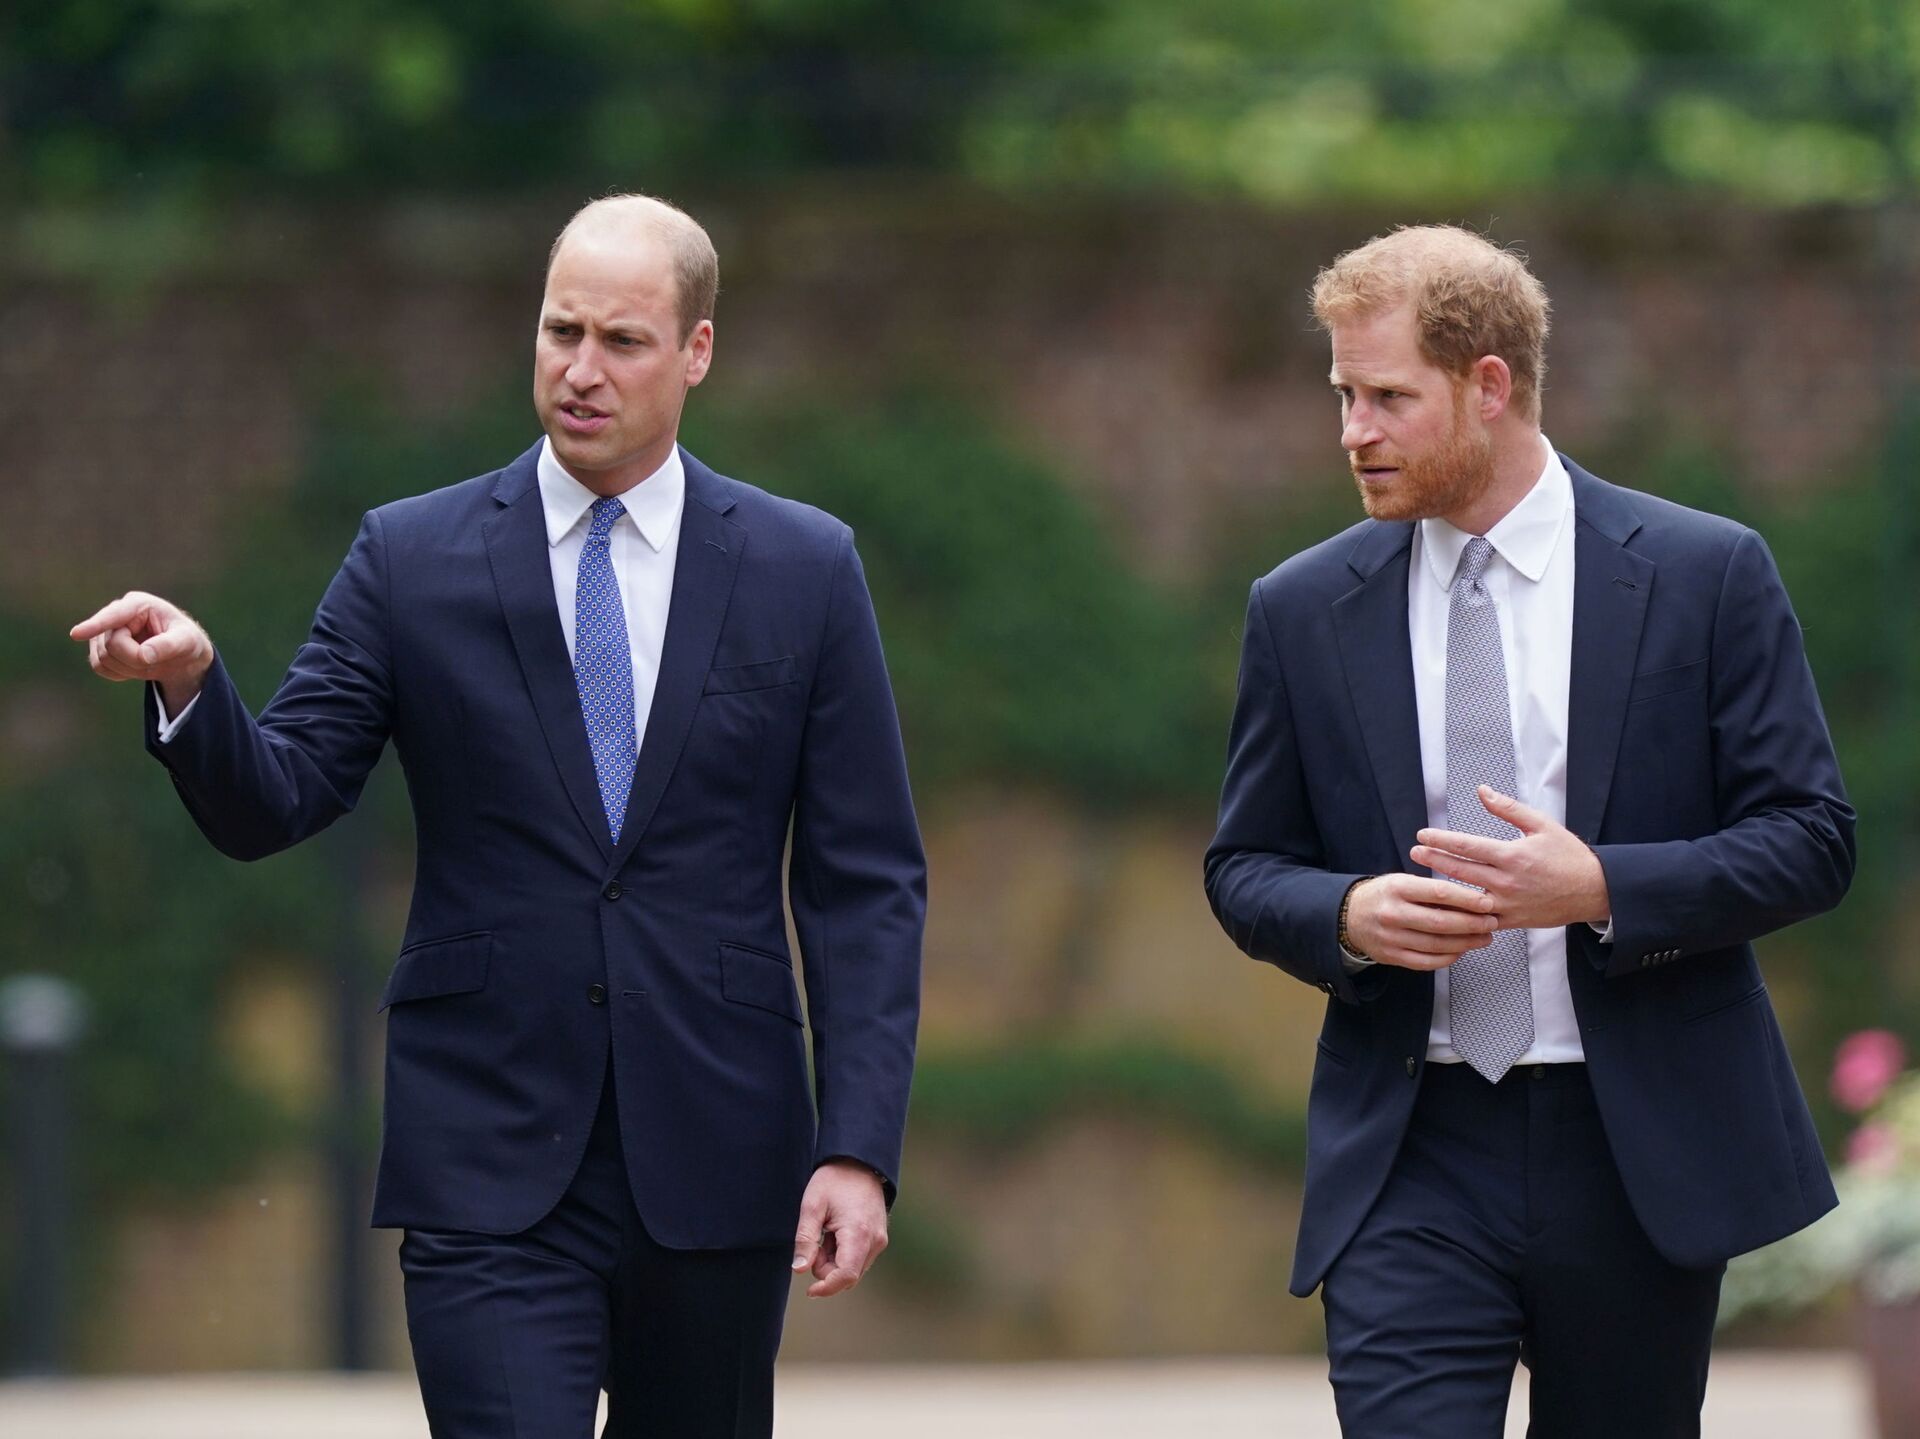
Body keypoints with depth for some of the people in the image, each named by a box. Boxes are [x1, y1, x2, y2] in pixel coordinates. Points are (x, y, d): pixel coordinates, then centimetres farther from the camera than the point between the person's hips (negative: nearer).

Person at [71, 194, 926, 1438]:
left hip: (718, 1166, 2)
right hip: (491, 1173, -1)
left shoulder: (804, 569, 4)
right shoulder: (412, 560, 4)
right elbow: (272, 804, -2)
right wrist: (190, 685, -24)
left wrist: (859, 1150, -6)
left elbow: (867, 883, 3)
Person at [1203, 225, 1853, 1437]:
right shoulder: (1304, 611, 6)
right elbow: (1246, 868, 12)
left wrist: (1603, 887, -18)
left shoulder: (1704, 575, -1)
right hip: (1411, 1161, 1)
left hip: (1642, 1153, -1)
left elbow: (1810, 839, -3)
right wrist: (1346, 915, -11)